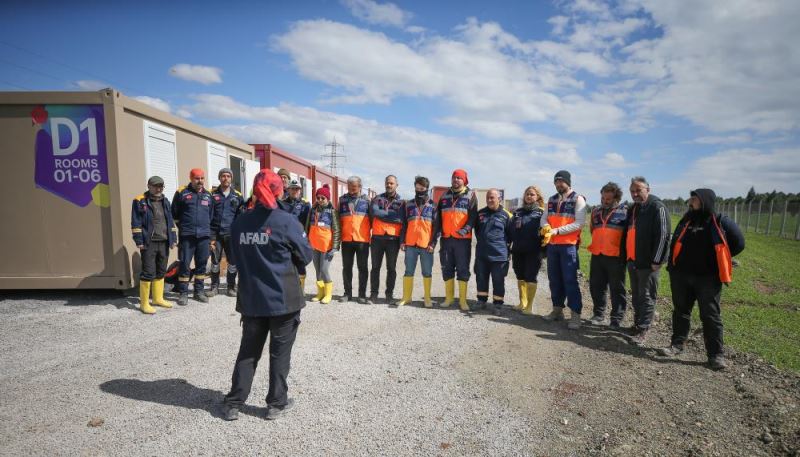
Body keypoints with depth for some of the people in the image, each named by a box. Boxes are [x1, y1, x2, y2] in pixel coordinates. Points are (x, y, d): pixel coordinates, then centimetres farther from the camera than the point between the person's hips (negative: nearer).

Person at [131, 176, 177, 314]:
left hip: (164, 242, 6)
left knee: (161, 272, 13)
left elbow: (170, 221, 18)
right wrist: (139, 241, -11)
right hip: (149, 243, -6)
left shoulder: (165, 202, 14)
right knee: (148, 273, -5)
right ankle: (144, 303, 3)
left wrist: (173, 239, 12)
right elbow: (136, 223, -6)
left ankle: (158, 298, 25)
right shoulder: (140, 201, -3)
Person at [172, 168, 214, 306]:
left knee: (202, 264, 8)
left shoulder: (208, 195, 13)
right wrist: (182, 226, 8)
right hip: (187, 235, -3)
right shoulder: (182, 193, 1)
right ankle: (183, 293, 7)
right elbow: (175, 213, 6)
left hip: (204, 235, 4)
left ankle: (199, 291, 19)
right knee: (185, 264, -2)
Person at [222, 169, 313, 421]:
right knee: (280, 352, 10)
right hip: (283, 298, -4)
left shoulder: (239, 223, 0)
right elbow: (306, 255, -5)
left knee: (248, 351, 17)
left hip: (251, 299, 4)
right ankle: (277, 403, 19)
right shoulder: (285, 220, -13)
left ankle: (233, 403, 22)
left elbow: (236, 257, 12)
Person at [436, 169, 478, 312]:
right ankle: (449, 297, 19)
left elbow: (473, 215, -5)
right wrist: (436, 233, 6)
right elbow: (438, 216, 16)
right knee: (447, 268, 8)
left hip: (463, 239, -4)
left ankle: (463, 300, 6)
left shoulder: (470, 195, 4)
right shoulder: (445, 195, 15)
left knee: (463, 269, -1)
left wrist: (467, 228, -22)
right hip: (446, 238, 4)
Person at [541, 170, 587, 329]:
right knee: (554, 279, 11)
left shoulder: (578, 199, -5)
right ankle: (557, 309, 22)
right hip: (552, 245, 6)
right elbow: (544, 219, 11)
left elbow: (579, 223, -14)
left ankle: (576, 314, -1)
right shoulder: (551, 200, 14)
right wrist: (546, 227, -13)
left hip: (569, 245, -6)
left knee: (570, 280, -7)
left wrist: (556, 230, -19)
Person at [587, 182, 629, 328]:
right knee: (596, 286, 11)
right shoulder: (596, 211, 13)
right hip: (597, 255, 5)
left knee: (617, 288, 3)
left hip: (615, 256, -5)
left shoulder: (625, 211, -4)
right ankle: (599, 315, 25)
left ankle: (617, 319, 13)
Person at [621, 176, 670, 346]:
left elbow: (662, 235, -16)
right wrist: (624, 255, 17)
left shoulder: (657, 207, -10)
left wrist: (656, 260, -19)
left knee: (647, 297, -1)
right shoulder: (632, 209, 16)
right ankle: (637, 323, 27)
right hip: (632, 260, 8)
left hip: (647, 262, -8)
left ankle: (642, 330, 4)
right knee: (636, 295, 16)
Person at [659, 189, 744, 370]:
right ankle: (677, 344, 22)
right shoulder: (686, 220, 7)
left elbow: (738, 244, 1)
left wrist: (714, 261, 6)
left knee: (710, 315, 0)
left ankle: (716, 354, 8)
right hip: (681, 276, 4)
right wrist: (672, 267, 11)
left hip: (708, 278, -4)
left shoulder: (720, 222, -6)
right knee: (681, 311, 11)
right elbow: (675, 244, 14)